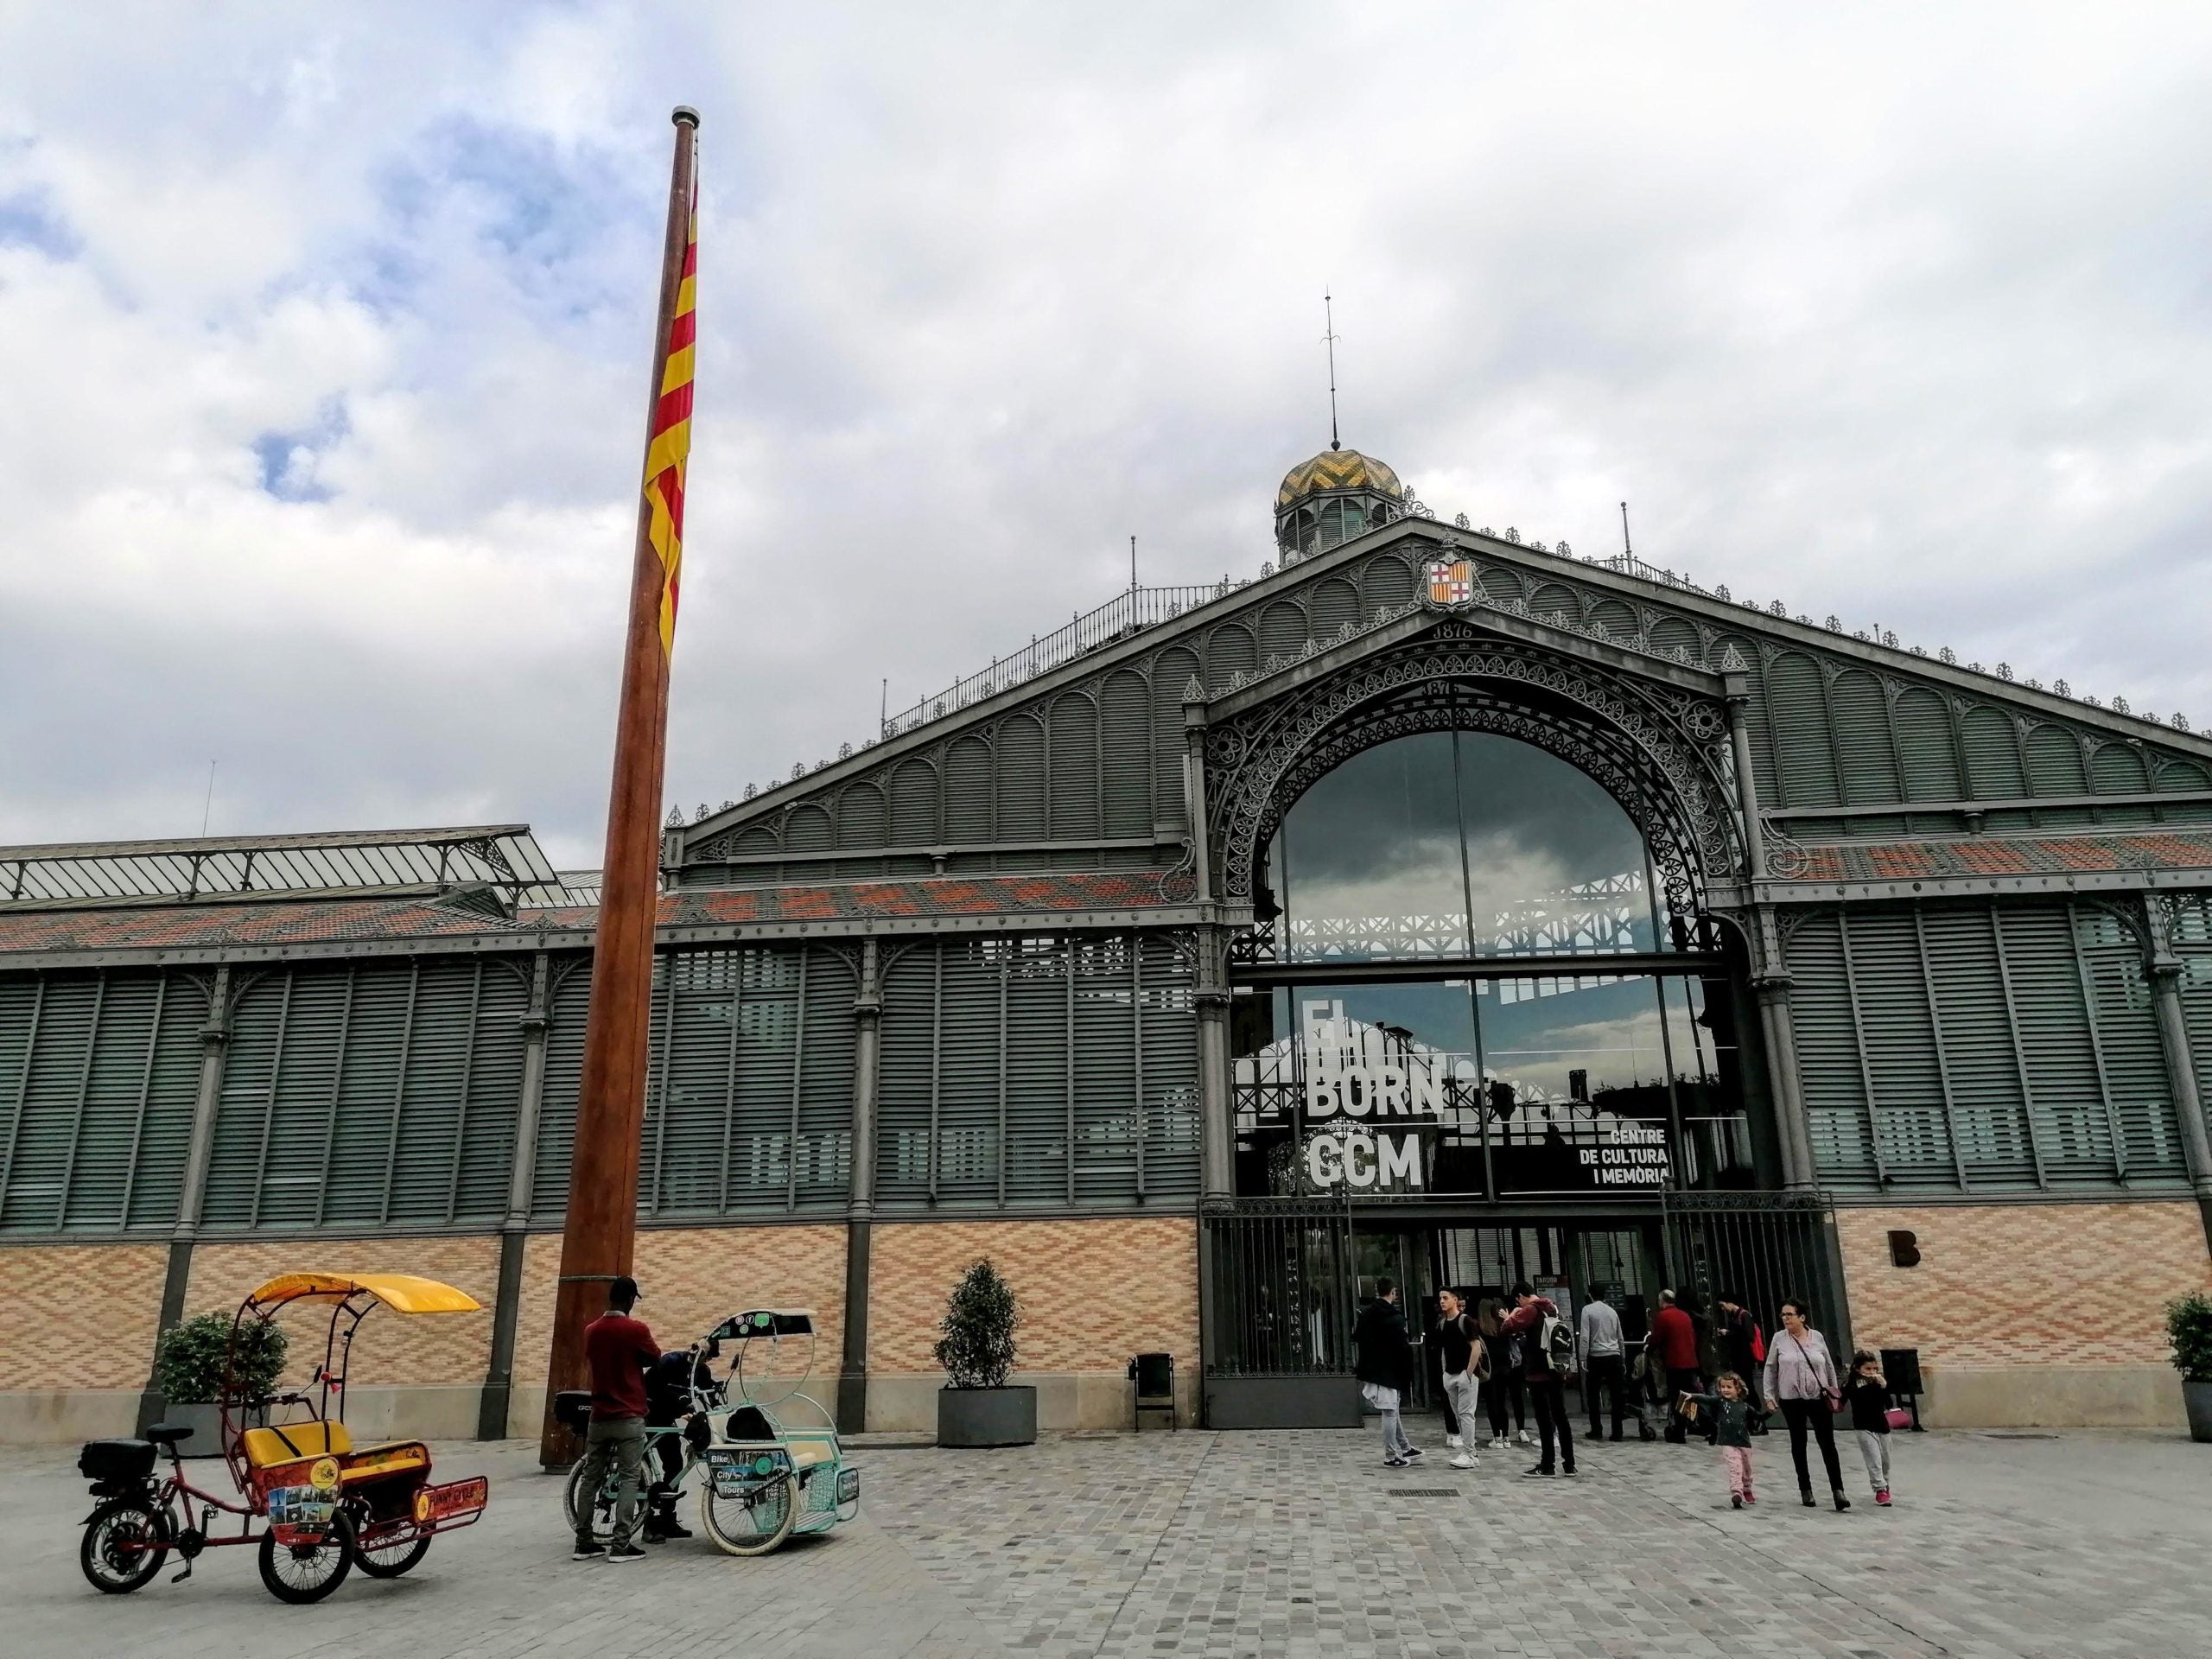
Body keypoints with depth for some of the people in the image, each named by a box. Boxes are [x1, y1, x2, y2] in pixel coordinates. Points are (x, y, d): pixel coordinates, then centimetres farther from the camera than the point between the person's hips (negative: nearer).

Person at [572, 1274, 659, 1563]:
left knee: (591, 1478, 12)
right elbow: (656, 1360, 3)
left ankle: (584, 1543, 16)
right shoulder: (636, 1329, -13)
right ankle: (621, 1545, -3)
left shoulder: (591, 1330, 3)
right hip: (628, 1416, -5)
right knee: (629, 1479, 0)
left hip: (599, 1416, 5)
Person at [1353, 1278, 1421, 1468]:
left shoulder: (1365, 1313, 4)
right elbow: (1404, 1348, -17)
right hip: (1389, 1372, -7)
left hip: (1369, 1371, 7)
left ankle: (1405, 1448, 28)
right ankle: (1391, 1457, 5)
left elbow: (1356, 1338, 14)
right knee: (1390, 1413, 0)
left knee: (1391, 1411, 18)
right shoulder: (1395, 1317, -16)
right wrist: (1408, 1375, -9)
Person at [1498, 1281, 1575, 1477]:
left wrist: (1512, 1316, -1)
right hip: (1557, 1372, 7)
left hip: (1539, 1374, -7)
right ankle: (1569, 1464, 12)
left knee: (1544, 1419, -3)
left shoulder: (1531, 1310, -12)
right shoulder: (1552, 1308, 13)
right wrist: (1516, 1318, 19)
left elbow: (1508, 1328, -20)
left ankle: (1547, 1466, 1)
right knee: (1561, 1417, 10)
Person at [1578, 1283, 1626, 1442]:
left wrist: (1583, 1359, -8)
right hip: (1614, 1357, 4)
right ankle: (1617, 1433, 5)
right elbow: (1620, 1338, 18)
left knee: (1593, 1396, 7)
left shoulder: (1588, 1310, -1)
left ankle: (1596, 1432, 9)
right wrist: (1623, 1361, 24)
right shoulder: (1612, 1311, 14)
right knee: (1617, 1396, 6)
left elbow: (1585, 1337, -9)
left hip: (1596, 1357, -4)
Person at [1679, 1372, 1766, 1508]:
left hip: (1744, 1443, 4)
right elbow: (1706, 1399, -17)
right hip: (1728, 1443, -4)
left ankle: (1746, 1492, 39)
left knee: (1746, 1469, 17)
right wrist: (1693, 1396, -33)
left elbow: (1757, 1416, 19)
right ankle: (1736, 1493, -22)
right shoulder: (1719, 1402, -2)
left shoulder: (1744, 1406, 7)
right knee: (1735, 1468, -16)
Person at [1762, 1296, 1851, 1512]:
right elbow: (1770, 1369, 3)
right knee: (1798, 1443, 9)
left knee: (1828, 1443, -5)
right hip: (1792, 1399, 0)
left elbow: (1829, 1366, 10)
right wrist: (1769, 1395, 0)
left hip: (1819, 1398, 0)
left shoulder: (1817, 1337, 0)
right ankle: (1805, 1488, 19)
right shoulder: (1779, 1339, -2)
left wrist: (1835, 1392, 10)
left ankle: (1838, 1490, -4)